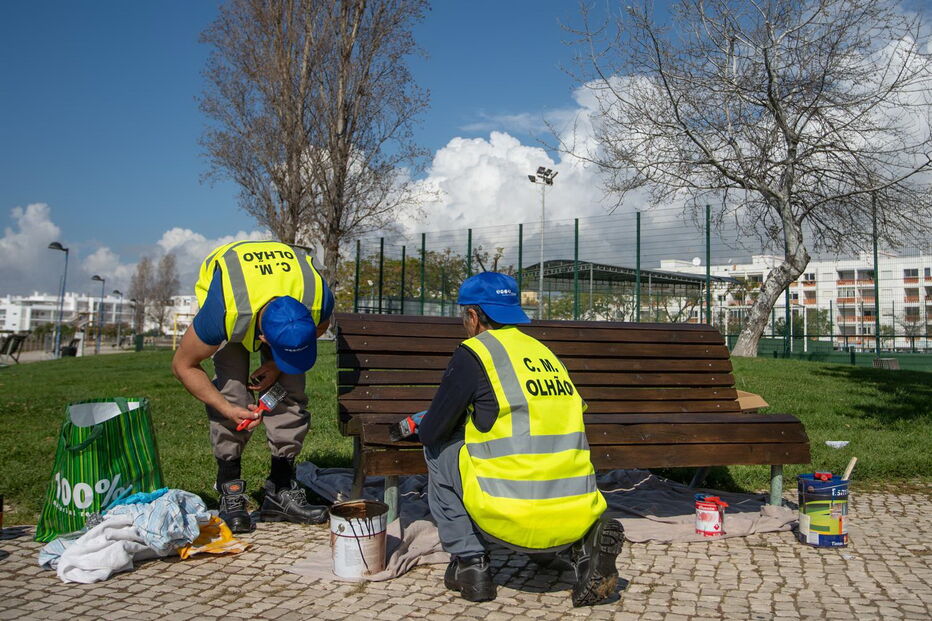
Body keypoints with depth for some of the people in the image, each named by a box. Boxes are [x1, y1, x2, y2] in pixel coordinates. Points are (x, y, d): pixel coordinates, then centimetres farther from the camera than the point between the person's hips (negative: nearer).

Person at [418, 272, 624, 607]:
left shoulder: (473, 353, -3)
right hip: (577, 516, 6)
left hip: (516, 519, -5)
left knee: (438, 450, 16)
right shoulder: (546, 353, 16)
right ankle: (581, 546, 11)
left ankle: (469, 563, 16)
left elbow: (430, 433, 2)